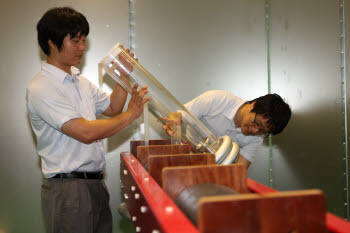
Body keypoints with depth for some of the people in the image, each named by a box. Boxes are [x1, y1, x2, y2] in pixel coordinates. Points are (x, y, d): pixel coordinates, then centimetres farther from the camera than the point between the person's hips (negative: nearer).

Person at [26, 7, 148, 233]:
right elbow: (86, 132, -22)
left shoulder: (79, 80, 13)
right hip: (67, 187, -8)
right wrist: (130, 115, -12)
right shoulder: (40, 88, -16)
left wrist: (123, 77, 6)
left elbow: (111, 108, 20)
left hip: (95, 182, 8)